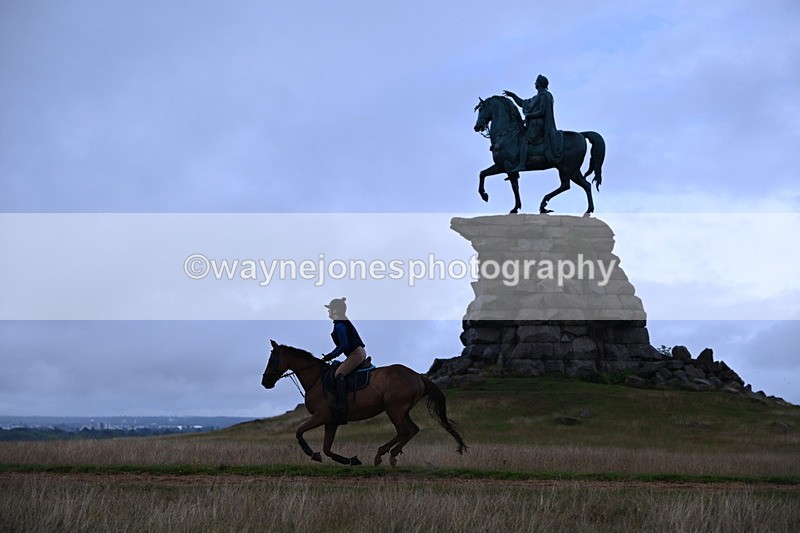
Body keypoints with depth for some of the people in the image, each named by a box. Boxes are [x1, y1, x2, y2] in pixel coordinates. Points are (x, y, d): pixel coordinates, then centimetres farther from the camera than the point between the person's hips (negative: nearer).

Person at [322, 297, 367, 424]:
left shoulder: (339, 326, -13)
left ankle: (341, 405, -37)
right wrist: (329, 356, 18)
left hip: (356, 354, -11)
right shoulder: (345, 323, 18)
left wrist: (331, 356, -11)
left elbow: (344, 346, -20)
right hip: (360, 352, 11)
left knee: (339, 374, -25)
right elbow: (343, 344, 23)